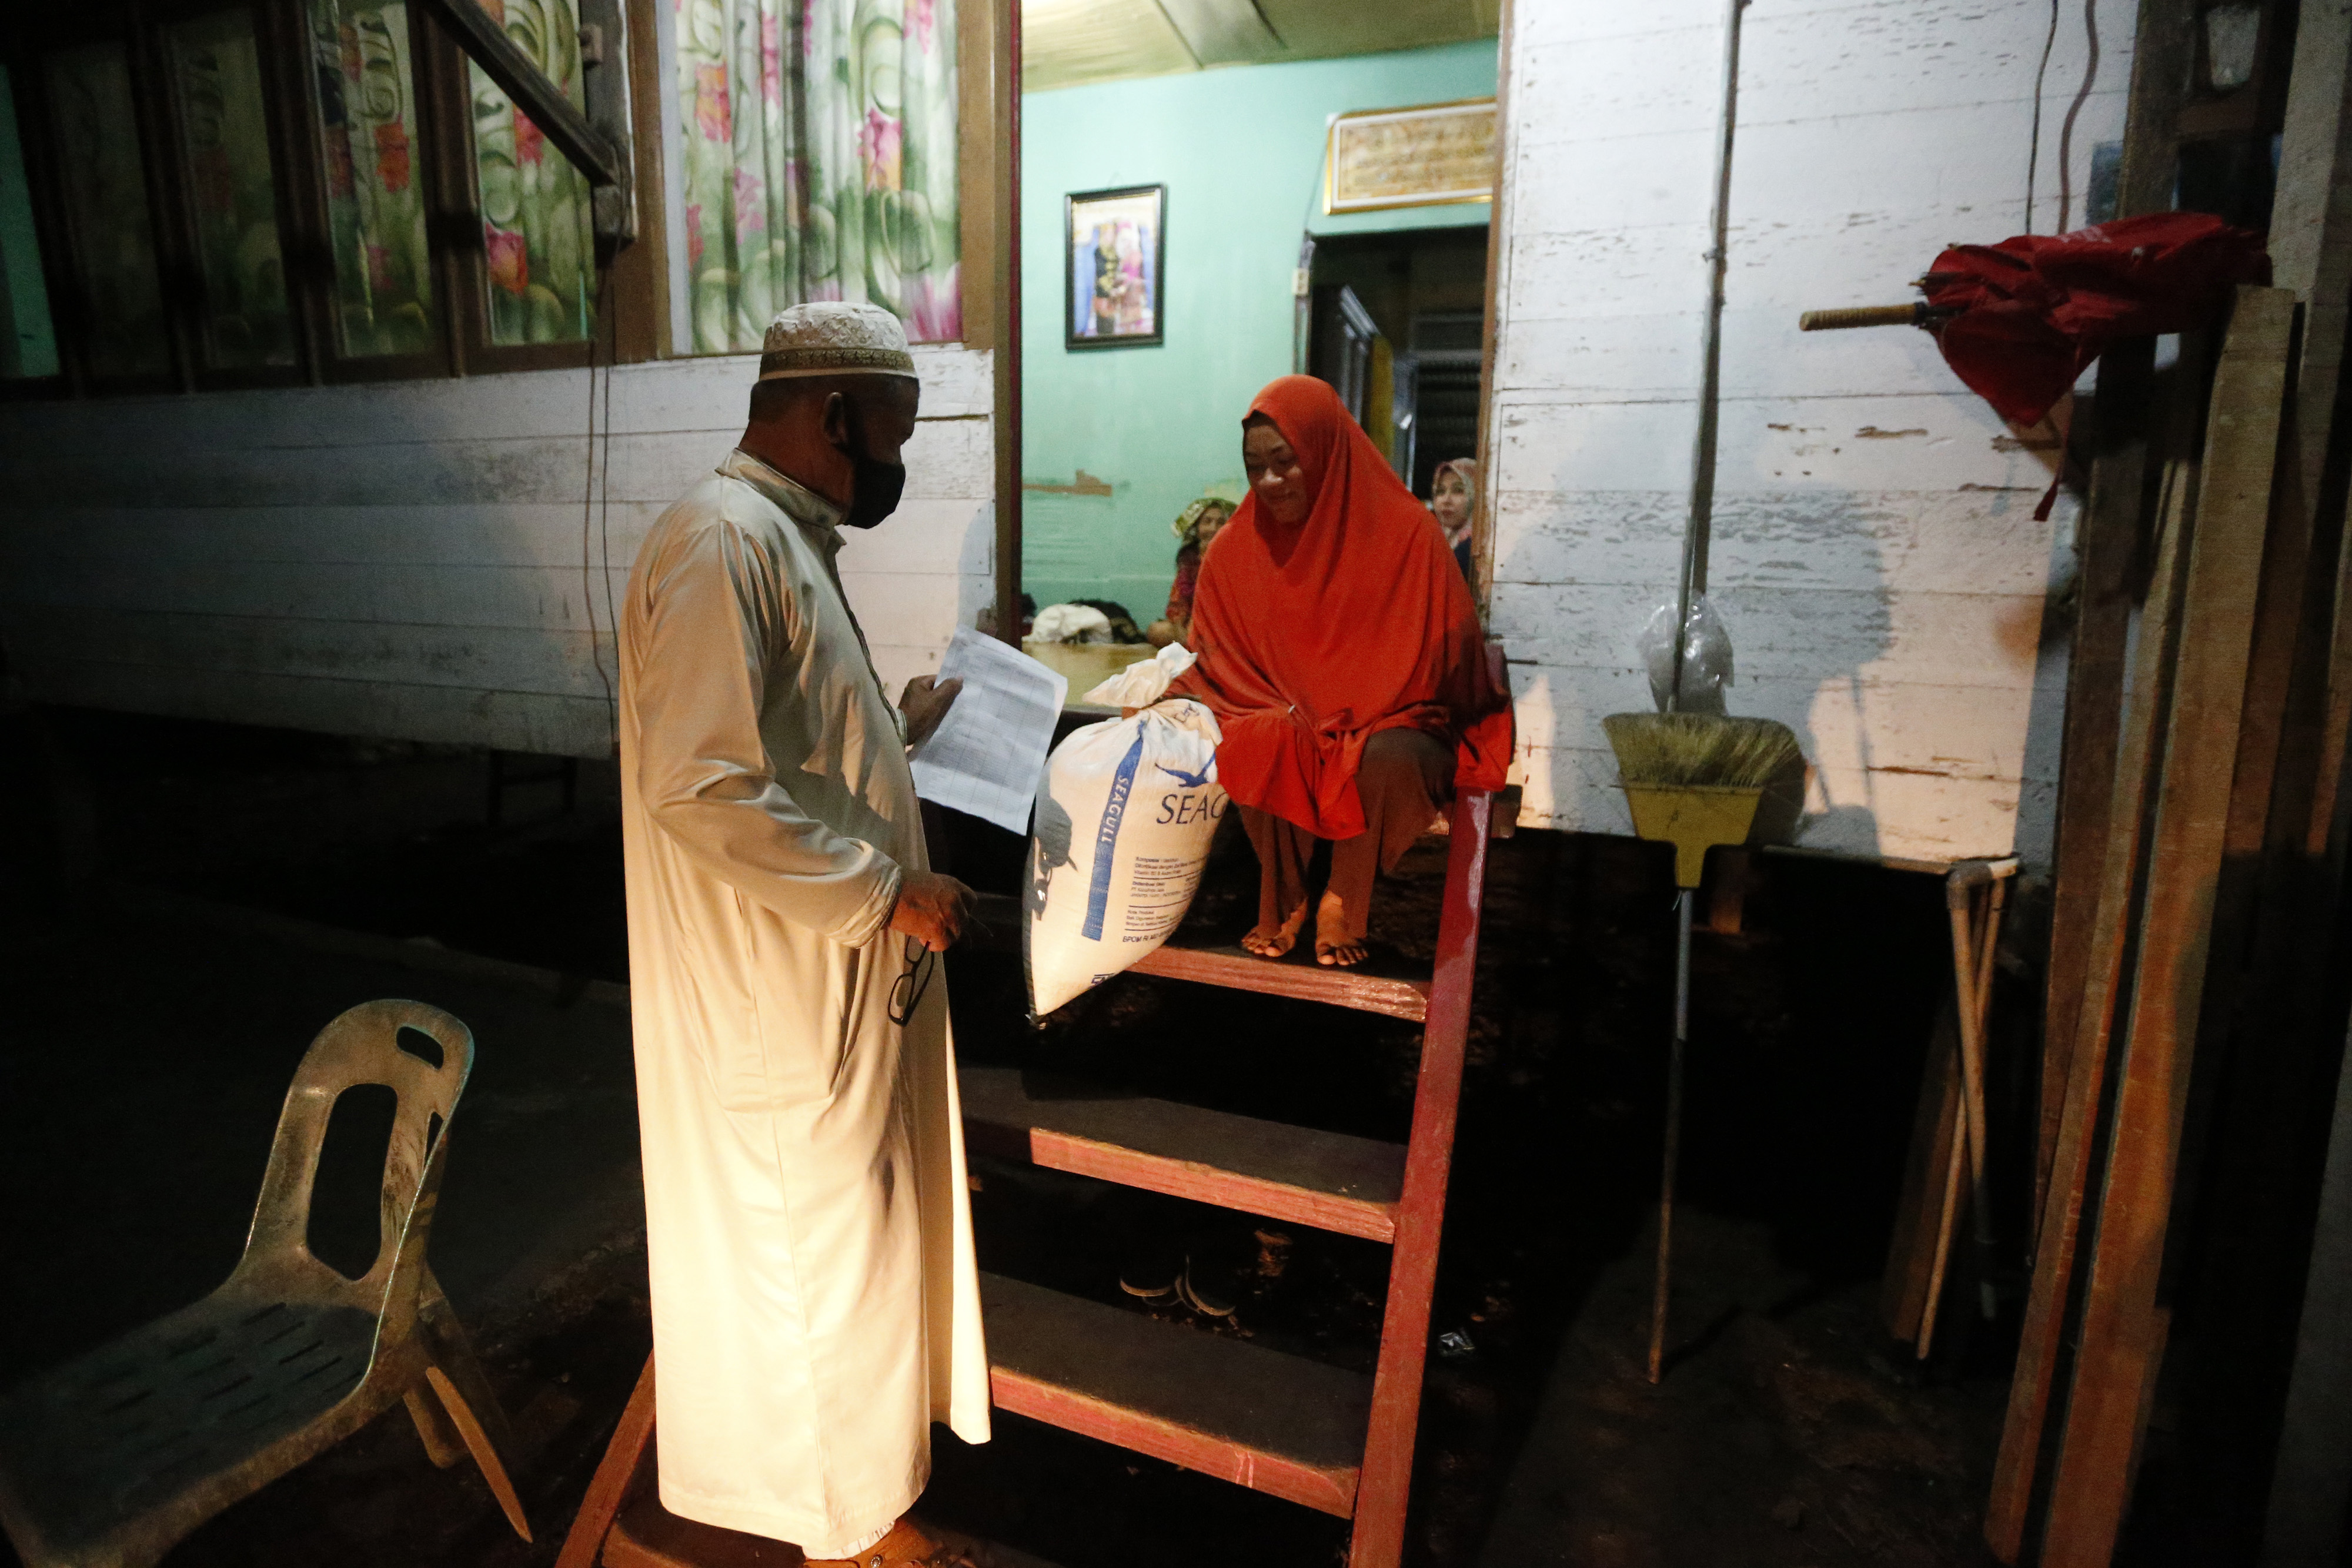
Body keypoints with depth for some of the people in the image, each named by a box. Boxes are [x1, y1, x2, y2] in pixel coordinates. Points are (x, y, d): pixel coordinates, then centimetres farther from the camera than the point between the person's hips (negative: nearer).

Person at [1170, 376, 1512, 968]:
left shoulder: (1404, 531, -9)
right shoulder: (1236, 548, 0)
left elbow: (1447, 650, -6)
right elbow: (1210, 662, 5)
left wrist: (1357, 723, -15)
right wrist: (1168, 705, -15)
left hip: (1389, 726, -2)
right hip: (1283, 717, 2)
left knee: (1387, 759, -36)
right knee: (1266, 741, -33)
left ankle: (1344, 902, -11)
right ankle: (1283, 899, -11)